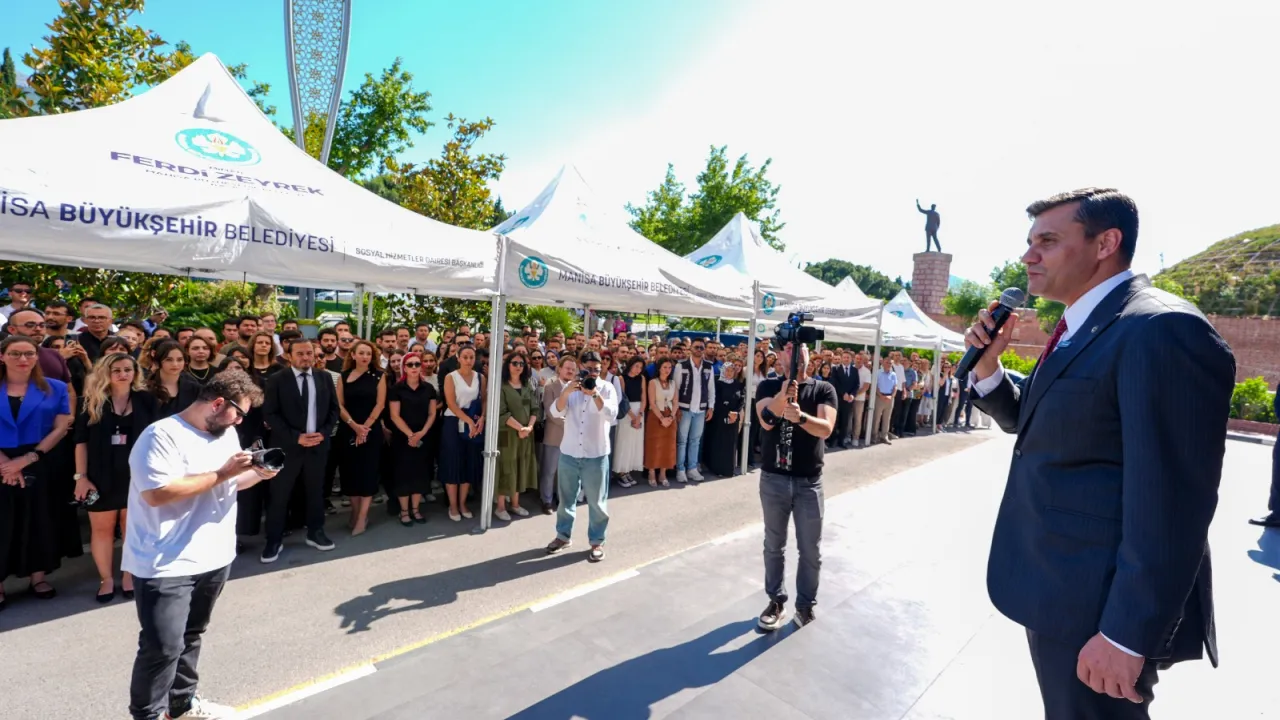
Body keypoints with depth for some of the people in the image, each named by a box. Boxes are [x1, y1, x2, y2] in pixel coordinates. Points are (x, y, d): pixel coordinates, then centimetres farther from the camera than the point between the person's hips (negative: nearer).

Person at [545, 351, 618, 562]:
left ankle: (597, 541, 22)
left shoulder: (607, 388, -3)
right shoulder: (570, 387, 4)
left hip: (596, 454, -2)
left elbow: (612, 414, -19)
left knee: (597, 501, 7)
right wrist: (566, 391, -24)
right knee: (566, 498, 16)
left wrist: (595, 394, -30)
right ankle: (563, 536, 34)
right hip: (568, 453, 3)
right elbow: (556, 412, -8)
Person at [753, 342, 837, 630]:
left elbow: (826, 428, -15)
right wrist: (784, 393, -35)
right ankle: (776, 601, 29)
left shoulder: (823, 389, -1)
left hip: (809, 481, 0)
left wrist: (800, 416, -34)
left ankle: (806, 603, 28)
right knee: (774, 545, 13)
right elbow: (766, 421, -18)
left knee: (811, 549, 10)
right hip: (773, 478, 0)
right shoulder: (769, 386, 0)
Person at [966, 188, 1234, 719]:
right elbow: (1030, 423, 19)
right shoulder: (1079, 330, 10)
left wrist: (1125, 633, -23)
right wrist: (987, 365, 1)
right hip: (1060, 587, 10)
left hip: (1098, 603, -9)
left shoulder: (1162, 330, -21)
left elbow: (1168, 501, -25)